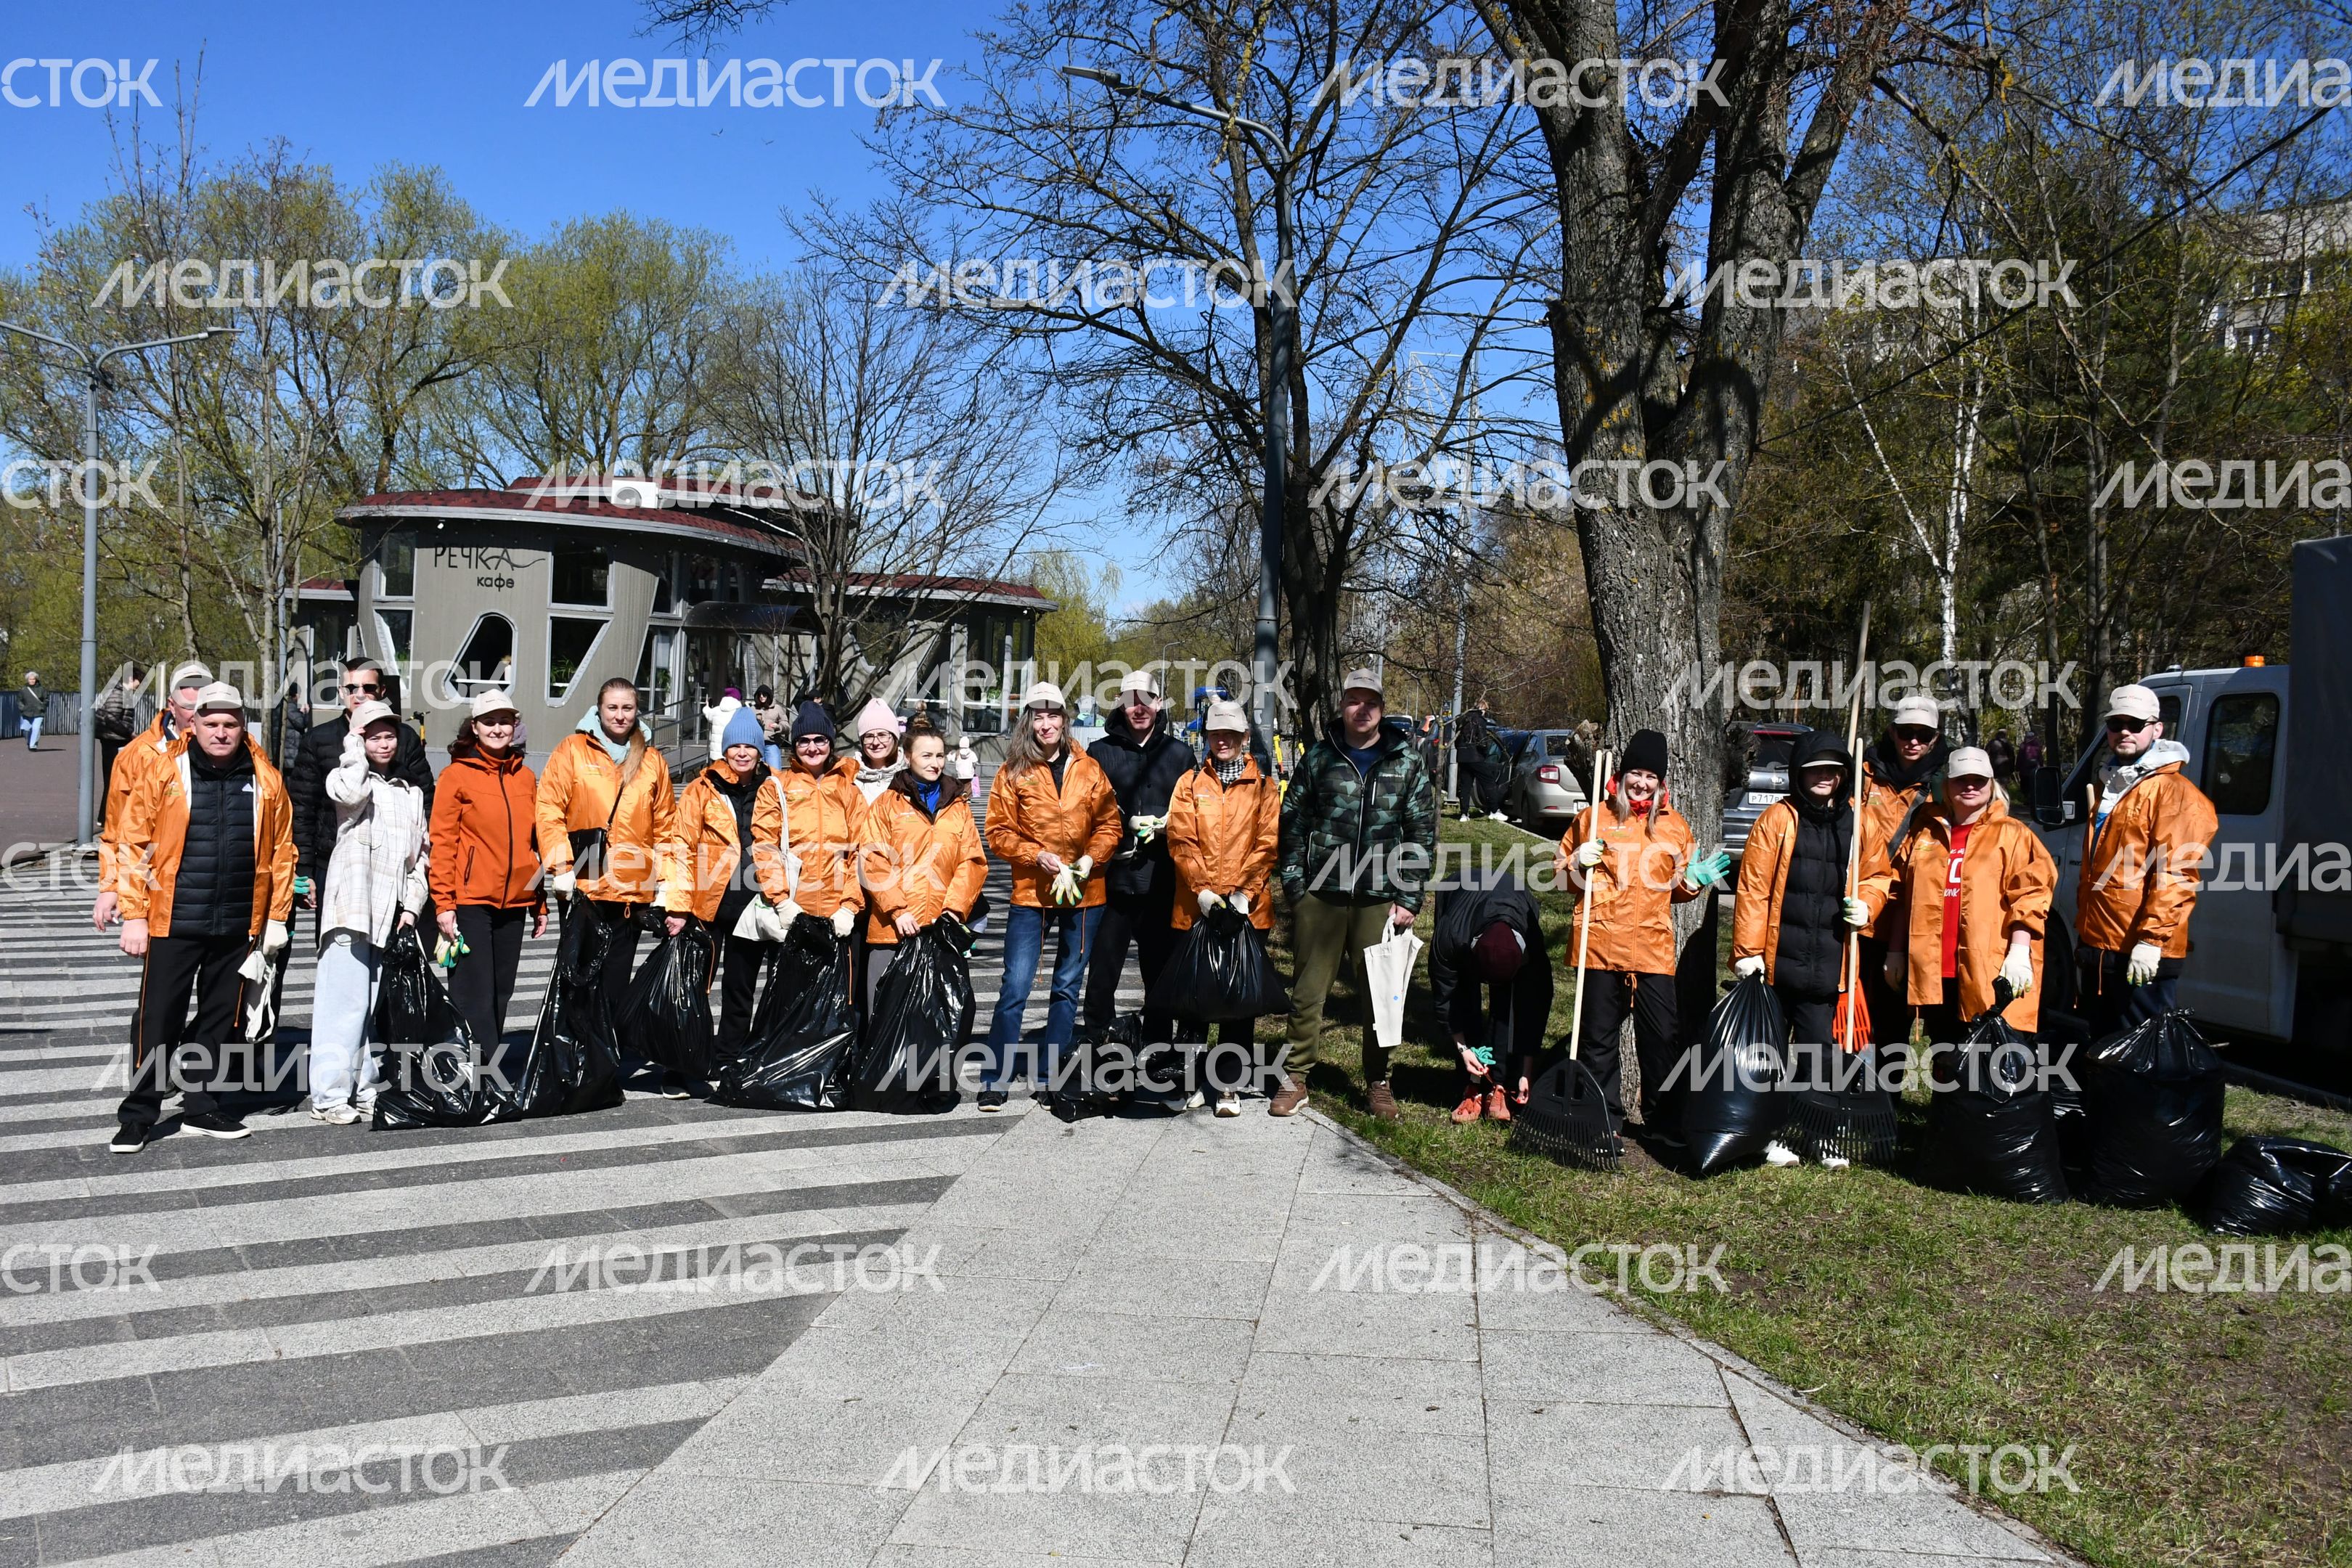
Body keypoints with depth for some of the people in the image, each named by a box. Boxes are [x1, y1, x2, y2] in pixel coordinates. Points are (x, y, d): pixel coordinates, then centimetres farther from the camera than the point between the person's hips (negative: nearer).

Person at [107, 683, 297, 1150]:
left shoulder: (266, 780, 4)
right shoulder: (163, 774, -4)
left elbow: (281, 851, 9)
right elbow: (133, 845, -3)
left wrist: (277, 918, 7)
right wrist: (134, 915, -7)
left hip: (238, 927, 3)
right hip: (172, 922, -3)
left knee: (221, 1019, 12)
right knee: (159, 1020, 1)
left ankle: (199, 1106, 25)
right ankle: (137, 1117, 11)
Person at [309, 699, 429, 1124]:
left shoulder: (411, 793, 20)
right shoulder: (345, 777, 4)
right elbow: (350, 792, -23)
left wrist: (412, 905, 9)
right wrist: (354, 746, -9)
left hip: (392, 914, 6)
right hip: (352, 908, -5)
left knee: (377, 1005, 8)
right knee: (346, 1001, -9)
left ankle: (365, 1089, 16)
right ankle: (329, 1095, -6)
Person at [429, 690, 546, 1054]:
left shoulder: (526, 777, 12)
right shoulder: (457, 775, -3)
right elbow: (442, 843, -5)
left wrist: (540, 903, 16)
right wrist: (443, 903, -11)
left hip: (514, 902, 5)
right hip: (470, 901, -5)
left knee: (500, 993, 10)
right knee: (475, 995, -7)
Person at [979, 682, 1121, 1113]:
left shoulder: (1089, 770, 4)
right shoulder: (1014, 771, -2)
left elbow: (1109, 823, 7)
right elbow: (998, 832, -2)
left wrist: (1091, 857, -10)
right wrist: (1037, 855, -15)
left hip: (1084, 894, 3)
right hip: (1031, 893, -2)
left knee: (1068, 988, 10)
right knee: (1016, 987, -5)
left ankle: (1053, 1080, 20)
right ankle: (994, 1081, 5)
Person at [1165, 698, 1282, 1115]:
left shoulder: (1262, 786, 6)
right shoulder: (1191, 783, 8)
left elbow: (1267, 844, -1)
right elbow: (1181, 841, -1)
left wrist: (1241, 892, -12)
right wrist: (1202, 890, -12)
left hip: (1246, 909, -1)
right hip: (1195, 907, 1)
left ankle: (1229, 1085, 8)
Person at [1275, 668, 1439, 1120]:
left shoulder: (1407, 761, 5)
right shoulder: (1318, 757, 6)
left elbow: (1423, 832, 4)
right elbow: (1292, 824, 7)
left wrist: (1409, 898, -1)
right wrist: (1295, 886, -1)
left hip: (1380, 900, 0)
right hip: (1320, 895, 0)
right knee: (1308, 990, 3)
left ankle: (1378, 1082, 20)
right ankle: (1296, 1079, 13)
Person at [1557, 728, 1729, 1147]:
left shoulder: (1674, 825, 11)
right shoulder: (1594, 816, 4)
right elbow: (1562, 871, 10)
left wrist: (1694, 879, 1)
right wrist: (1578, 862, -10)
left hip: (1655, 949, 1)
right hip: (1601, 945, -1)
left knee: (1661, 1037, 2)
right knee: (1599, 1034, 6)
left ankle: (1665, 1121, 14)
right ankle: (1603, 1115, 18)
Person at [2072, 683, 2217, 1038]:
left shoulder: (2172, 791, -9)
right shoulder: (2106, 789, 19)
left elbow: (2176, 874, -19)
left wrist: (2152, 938, -25)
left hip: (2143, 954, -9)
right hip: (2096, 947, 9)